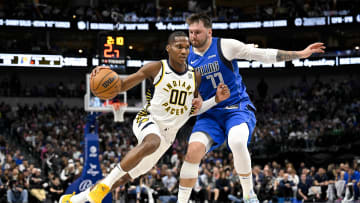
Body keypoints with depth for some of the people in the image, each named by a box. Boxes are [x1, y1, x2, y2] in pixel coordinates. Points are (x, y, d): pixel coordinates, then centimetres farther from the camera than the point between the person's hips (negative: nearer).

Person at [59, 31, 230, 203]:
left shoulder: (195, 76, 3)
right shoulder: (156, 68, -8)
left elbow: (195, 110, 13)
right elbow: (122, 86, -5)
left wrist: (216, 100, -4)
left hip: (168, 134, 5)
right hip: (148, 119, -5)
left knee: (127, 176, 7)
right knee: (152, 142, -42)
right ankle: (105, 184, -34)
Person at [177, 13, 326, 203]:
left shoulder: (225, 46, -7)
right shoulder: (186, 56, 4)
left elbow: (265, 55, -5)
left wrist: (300, 54, -8)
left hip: (238, 108, -3)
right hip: (209, 114, 3)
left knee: (237, 142, -35)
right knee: (193, 150, -22)